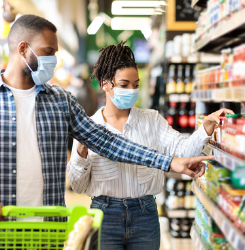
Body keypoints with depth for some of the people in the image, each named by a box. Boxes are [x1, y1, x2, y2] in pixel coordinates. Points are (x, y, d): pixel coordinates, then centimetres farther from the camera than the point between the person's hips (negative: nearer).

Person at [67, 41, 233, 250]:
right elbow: (78, 186, 0)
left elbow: (182, 150, -10)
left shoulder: (151, 120, 4)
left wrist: (207, 126, -24)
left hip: (145, 216, 2)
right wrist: (81, 153, -16)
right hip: (105, 215, -1)